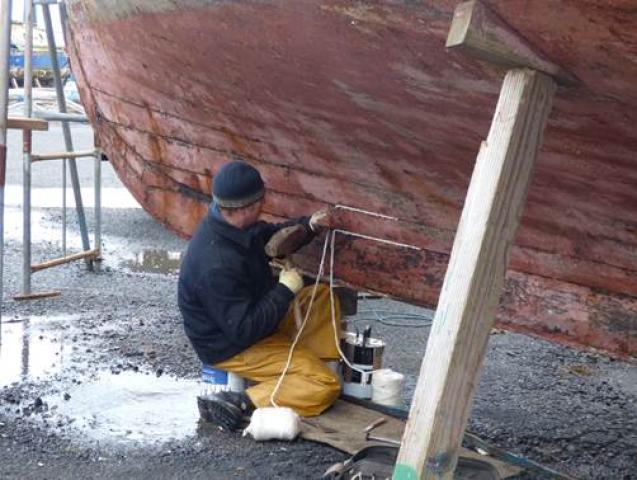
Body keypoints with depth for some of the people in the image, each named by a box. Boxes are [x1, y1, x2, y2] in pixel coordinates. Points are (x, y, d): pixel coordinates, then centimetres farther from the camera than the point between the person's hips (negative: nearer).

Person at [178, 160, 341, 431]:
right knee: (325, 387, -15)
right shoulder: (218, 265, -36)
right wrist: (285, 290, -23)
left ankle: (305, 364, 4)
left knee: (323, 297, 15)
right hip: (231, 347, -10)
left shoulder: (230, 226, -7)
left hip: (251, 319, 10)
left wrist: (309, 226, -4)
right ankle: (238, 404, -15)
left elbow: (271, 236, 14)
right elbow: (244, 330, -32)